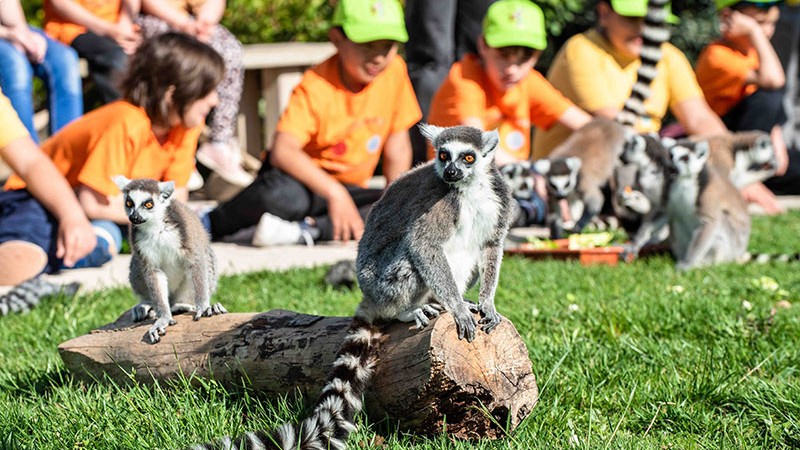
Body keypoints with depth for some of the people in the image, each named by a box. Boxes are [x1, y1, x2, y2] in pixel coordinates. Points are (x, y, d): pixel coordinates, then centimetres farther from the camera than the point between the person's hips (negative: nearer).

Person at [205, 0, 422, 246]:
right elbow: (282, 150, -34)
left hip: (347, 190, 5)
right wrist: (334, 193, -42)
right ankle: (209, 223, -13)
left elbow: (397, 143, 3)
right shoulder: (316, 87, -21)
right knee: (283, 195, -40)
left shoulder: (395, 71, -7)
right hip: (303, 177, -5)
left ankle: (305, 230, -29)